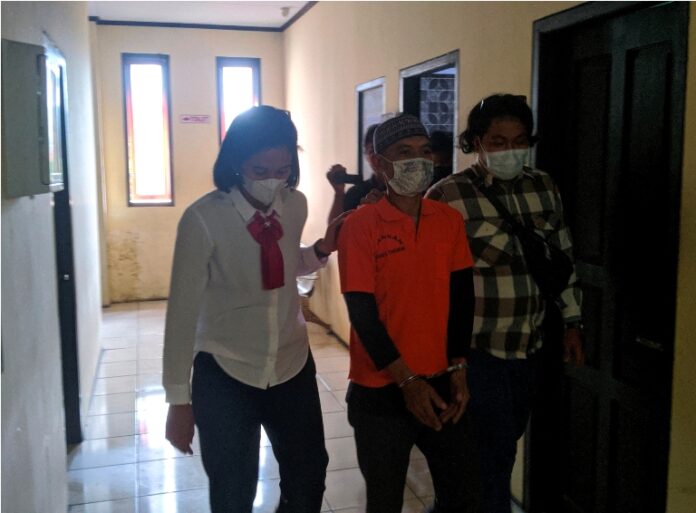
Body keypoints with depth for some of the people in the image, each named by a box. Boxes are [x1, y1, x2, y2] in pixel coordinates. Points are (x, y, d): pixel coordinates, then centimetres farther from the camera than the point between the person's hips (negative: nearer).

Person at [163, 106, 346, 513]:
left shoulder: (296, 205, -6)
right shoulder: (203, 218, -20)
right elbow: (183, 311, -16)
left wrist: (322, 250, -8)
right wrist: (179, 399, -12)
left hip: (293, 365, 4)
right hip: (224, 375, -4)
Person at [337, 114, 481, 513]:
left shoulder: (450, 219, 3)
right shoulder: (361, 225, -11)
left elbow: (462, 296, 5)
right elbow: (362, 312, -14)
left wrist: (457, 368, -2)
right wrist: (407, 380, -15)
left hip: (440, 382, 4)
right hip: (380, 391, -4)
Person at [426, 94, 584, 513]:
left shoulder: (545, 187, 4)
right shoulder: (447, 196, -13)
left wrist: (573, 322, 11)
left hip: (530, 344, 6)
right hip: (476, 347, -6)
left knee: (507, 440, 20)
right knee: (495, 450, 1)